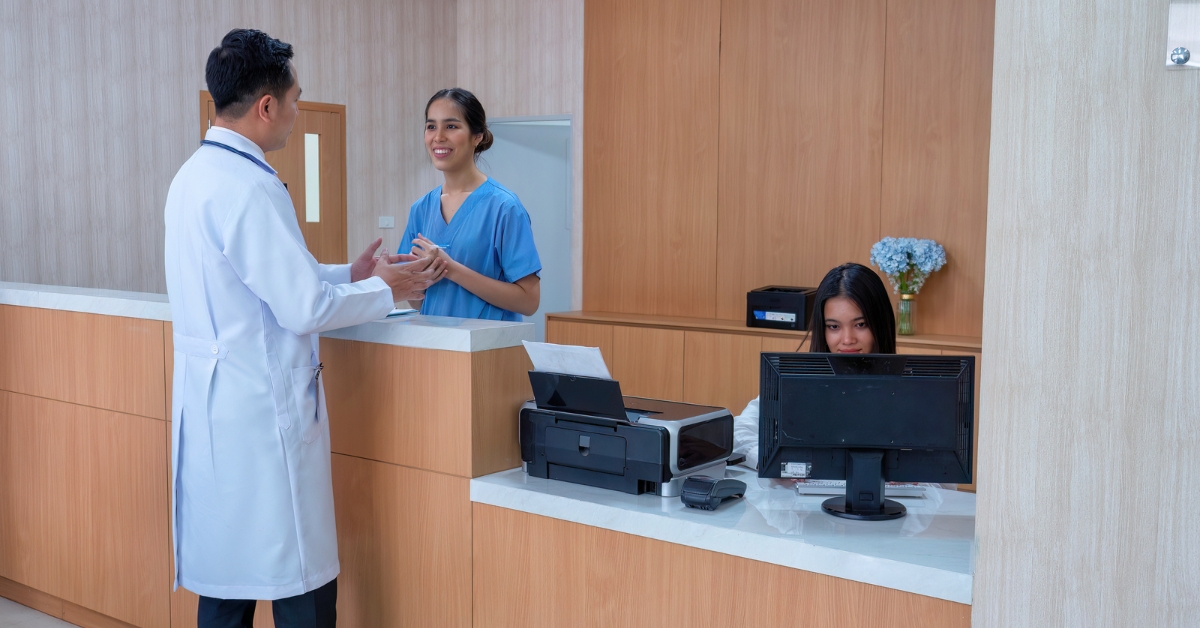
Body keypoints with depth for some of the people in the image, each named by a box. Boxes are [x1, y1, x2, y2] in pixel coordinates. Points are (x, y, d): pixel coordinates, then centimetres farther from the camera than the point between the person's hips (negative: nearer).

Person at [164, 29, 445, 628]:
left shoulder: (194, 175, 11)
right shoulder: (249, 185, -18)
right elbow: (304, 308, -18)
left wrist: (351, 274, 17)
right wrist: (385, 291, -2)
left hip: (212, 407, 10)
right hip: (260, 413, -10)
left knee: (226, 576, 17)